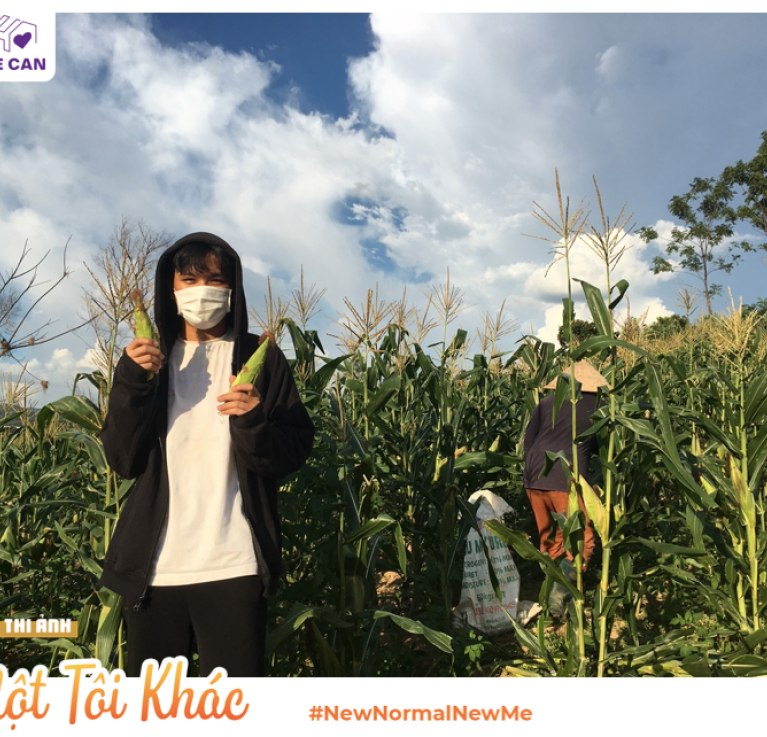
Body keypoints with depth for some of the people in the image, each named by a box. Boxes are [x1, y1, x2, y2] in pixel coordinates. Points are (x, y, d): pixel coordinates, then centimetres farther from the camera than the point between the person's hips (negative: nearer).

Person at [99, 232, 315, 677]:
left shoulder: (260, 358, 1)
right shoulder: (151, 359, 8)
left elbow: (293, 456, -2)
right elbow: (124, 460, 1)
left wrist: (254, 423, -21)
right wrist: (132, 383, -12)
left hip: (232, 565, -2)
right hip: (153, 566, 3)